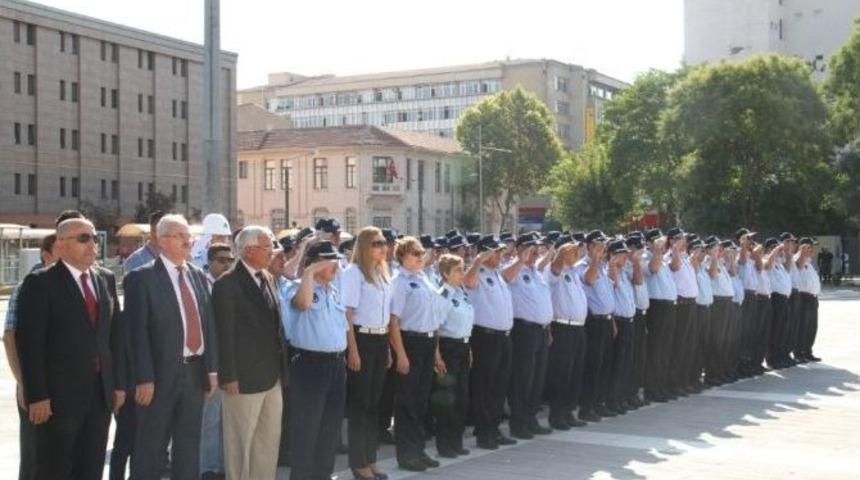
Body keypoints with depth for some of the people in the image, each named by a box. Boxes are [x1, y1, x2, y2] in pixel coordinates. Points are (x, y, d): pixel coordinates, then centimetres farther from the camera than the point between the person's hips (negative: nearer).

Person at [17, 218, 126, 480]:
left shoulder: (106, 279, 11)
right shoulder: (40, 282, -7)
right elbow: (30, 342, -11)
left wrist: (119, 383, 8)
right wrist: (37, 396, -16)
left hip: (101, 393, 5)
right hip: (59, 394, -5)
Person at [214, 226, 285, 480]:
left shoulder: (268, 278, 11)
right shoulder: (228, 283, -12)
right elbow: (224, 334, -14)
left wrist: (281, 364, 11)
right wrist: (229, 376, -16)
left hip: (271, 375, 7)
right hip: (244, 376, -7)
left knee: (270, 438, 14)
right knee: (240, 441, 5)